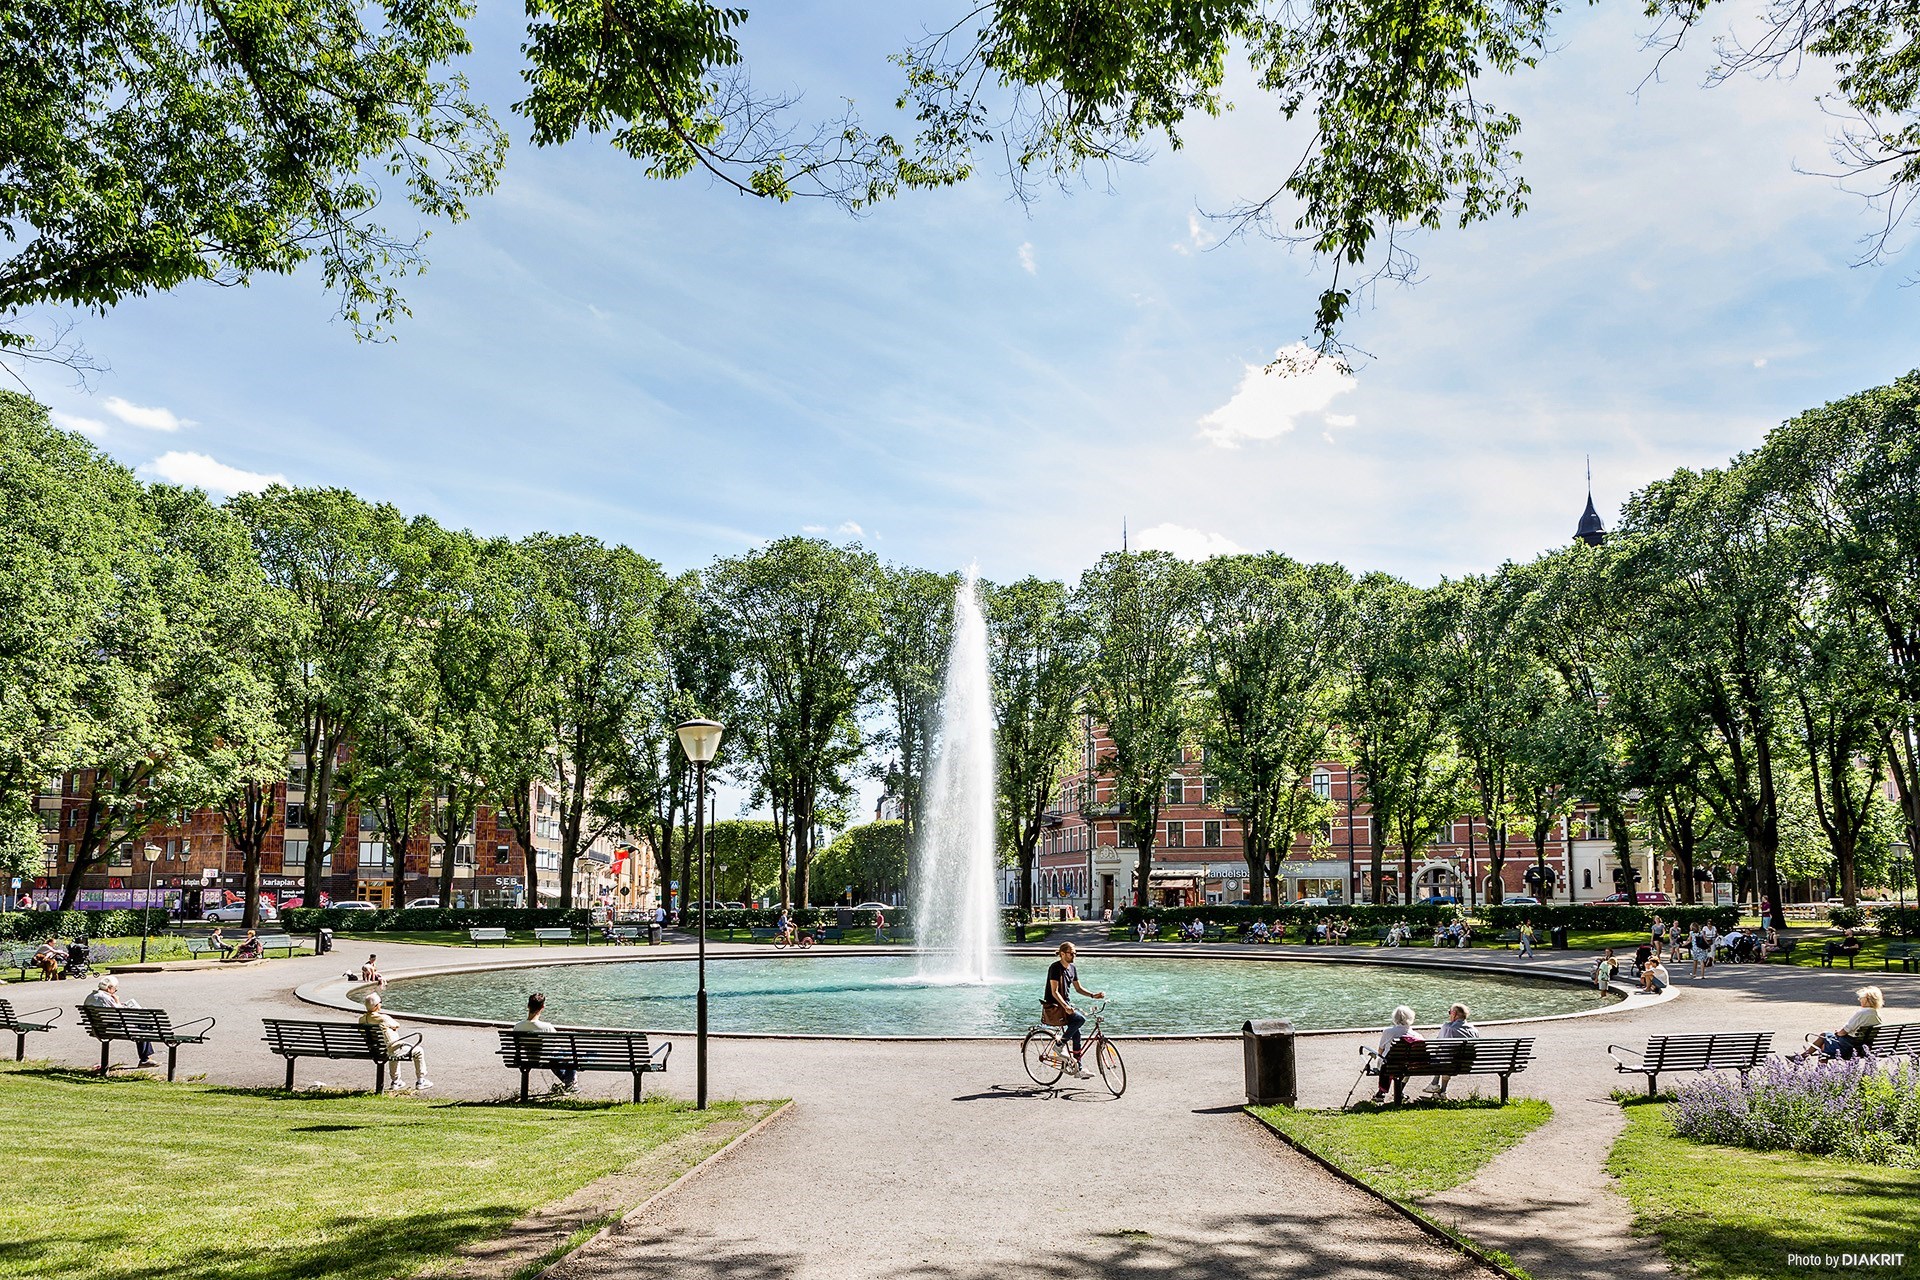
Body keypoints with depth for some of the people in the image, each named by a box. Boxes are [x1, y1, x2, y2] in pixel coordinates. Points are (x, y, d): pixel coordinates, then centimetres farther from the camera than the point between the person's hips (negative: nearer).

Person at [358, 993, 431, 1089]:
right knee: (419, 1051, 11)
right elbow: (397, 1025, -7)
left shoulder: (362, 1019, -5)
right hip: (389, 1050, -8)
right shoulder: (383, 1018, -26)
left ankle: (395, 1081, 42)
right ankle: (420, 1081, 15)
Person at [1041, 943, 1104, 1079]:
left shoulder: (1072, 968, 10)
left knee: (1076, 1033, -6)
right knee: (1080, 1019, -27)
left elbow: (1078, 988, 15)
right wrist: (1065, 1006, -32)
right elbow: (1054, 992, -20)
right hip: (1053, 1006, -8)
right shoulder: (1055, 968, -15)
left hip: (1067, 1004, 8)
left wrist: (1093, 995, -1)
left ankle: (1078, 1068, 1)